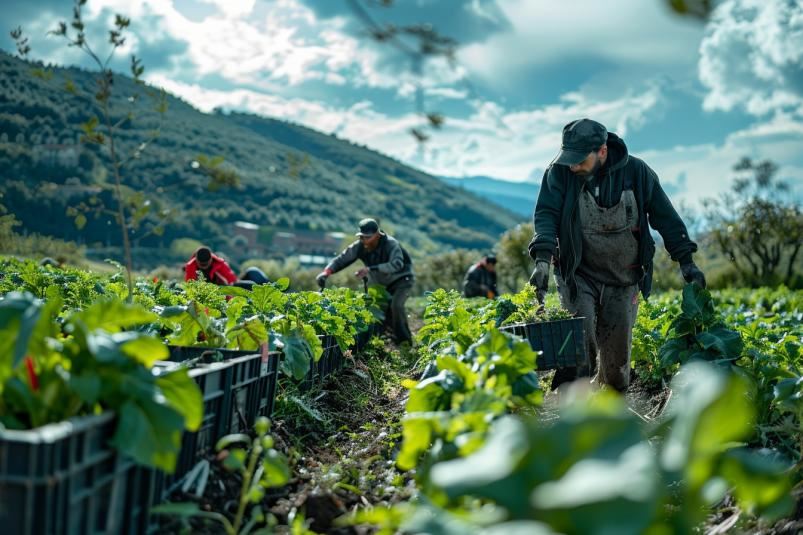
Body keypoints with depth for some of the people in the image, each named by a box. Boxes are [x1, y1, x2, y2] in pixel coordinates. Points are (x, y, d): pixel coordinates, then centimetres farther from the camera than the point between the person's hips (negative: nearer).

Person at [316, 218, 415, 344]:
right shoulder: (360, 246, -13)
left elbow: (396, 264, -43)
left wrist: (370, 269, -49)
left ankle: (405, 342, -13)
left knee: (396, 305, -27)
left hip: (401, 279, -7)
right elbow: (342, 258, -14)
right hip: (380, 283, 7)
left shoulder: (390, 244, -28)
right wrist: (327, 271, -32)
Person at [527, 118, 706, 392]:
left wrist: (685, 261, 1)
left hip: (623, 279, 1)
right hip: (578, 274, -1)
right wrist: (543, 259, -31)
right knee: (581, 338, -19)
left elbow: (665, 217, 2)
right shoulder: (560, 172, -9)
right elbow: (546, 214, -15)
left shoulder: (636, 171, -6)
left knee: (616, 353, 4)